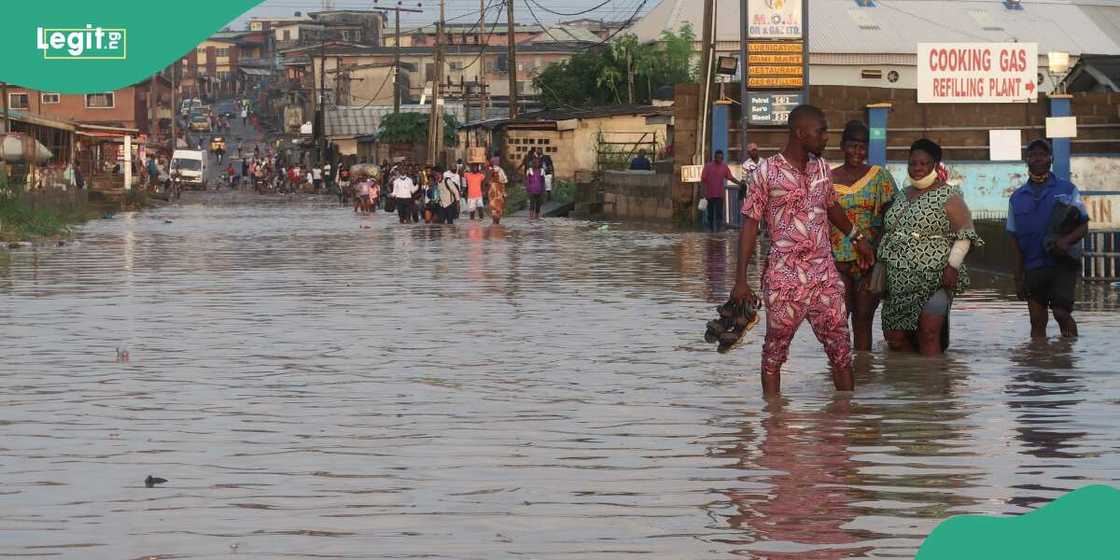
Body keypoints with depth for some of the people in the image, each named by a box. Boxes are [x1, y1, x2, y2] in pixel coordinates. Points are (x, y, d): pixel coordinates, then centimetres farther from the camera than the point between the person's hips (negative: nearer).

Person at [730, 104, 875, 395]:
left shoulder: (821, 167, 8)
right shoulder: (767, 172, -7)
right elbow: (750, 225, -6)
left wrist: (858, 238, 38)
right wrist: (741, 280, -11)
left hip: (825, 275, 5)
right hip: (784, 278, -5)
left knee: (841, 350, 4)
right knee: (774, 353, 3)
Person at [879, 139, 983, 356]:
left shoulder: (948, 196, 0)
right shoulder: (901, 196, 19)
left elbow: (964, 234, -5)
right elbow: (887, 235, 25)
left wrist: (952, 266, -15)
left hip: (934, 281, -7)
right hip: (898, 282, 7)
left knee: (928, 334, -17)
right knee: (895, 338, 0)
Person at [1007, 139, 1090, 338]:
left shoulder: (1067, 189, 4)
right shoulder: (1017, 198, 11)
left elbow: (1083, 226, 3)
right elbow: (1015, 241, 11)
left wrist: (1067, 240, -19)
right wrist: (1018, 277, 6)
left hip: (1063, 264, -3)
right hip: (1033, 267, 3)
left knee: (1061, 313, -13)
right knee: (1037, 321, 3)